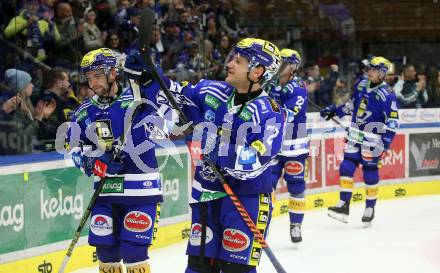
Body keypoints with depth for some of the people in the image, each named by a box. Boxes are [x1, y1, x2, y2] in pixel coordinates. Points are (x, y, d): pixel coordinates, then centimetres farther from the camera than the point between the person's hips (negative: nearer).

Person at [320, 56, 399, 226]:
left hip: (372, 140, -6)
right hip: (355, 136, 7)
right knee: (346, 167, -1)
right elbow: (353, 104, 25)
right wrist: (334, 111, 20)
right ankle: (344, 206, 0)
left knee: (370, 173, 0)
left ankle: (370, 209, 14)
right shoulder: (363, 86, 8)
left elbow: (393, 121, -16)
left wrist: (385, 142, -22)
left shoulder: (386, 95, -14)